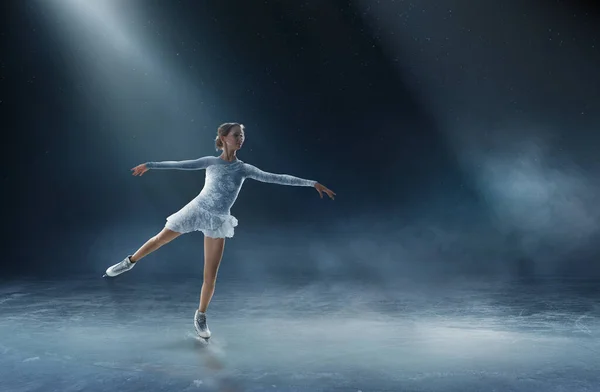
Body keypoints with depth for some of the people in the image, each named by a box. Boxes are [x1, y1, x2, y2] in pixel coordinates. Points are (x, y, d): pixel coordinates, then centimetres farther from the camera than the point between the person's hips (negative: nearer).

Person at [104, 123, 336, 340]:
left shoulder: (244, 169, -5)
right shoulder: (211, 162, -6)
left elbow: (276, 178, -9)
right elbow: (180, 165, -2)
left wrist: (312, 183, -13)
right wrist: (150, 165, -2)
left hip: (217, 222, 0)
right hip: (196, 211, 0)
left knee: (210, 277, 1)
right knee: (159, 240, 14)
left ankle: (201, 316, 21)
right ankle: (129, 262, 44)